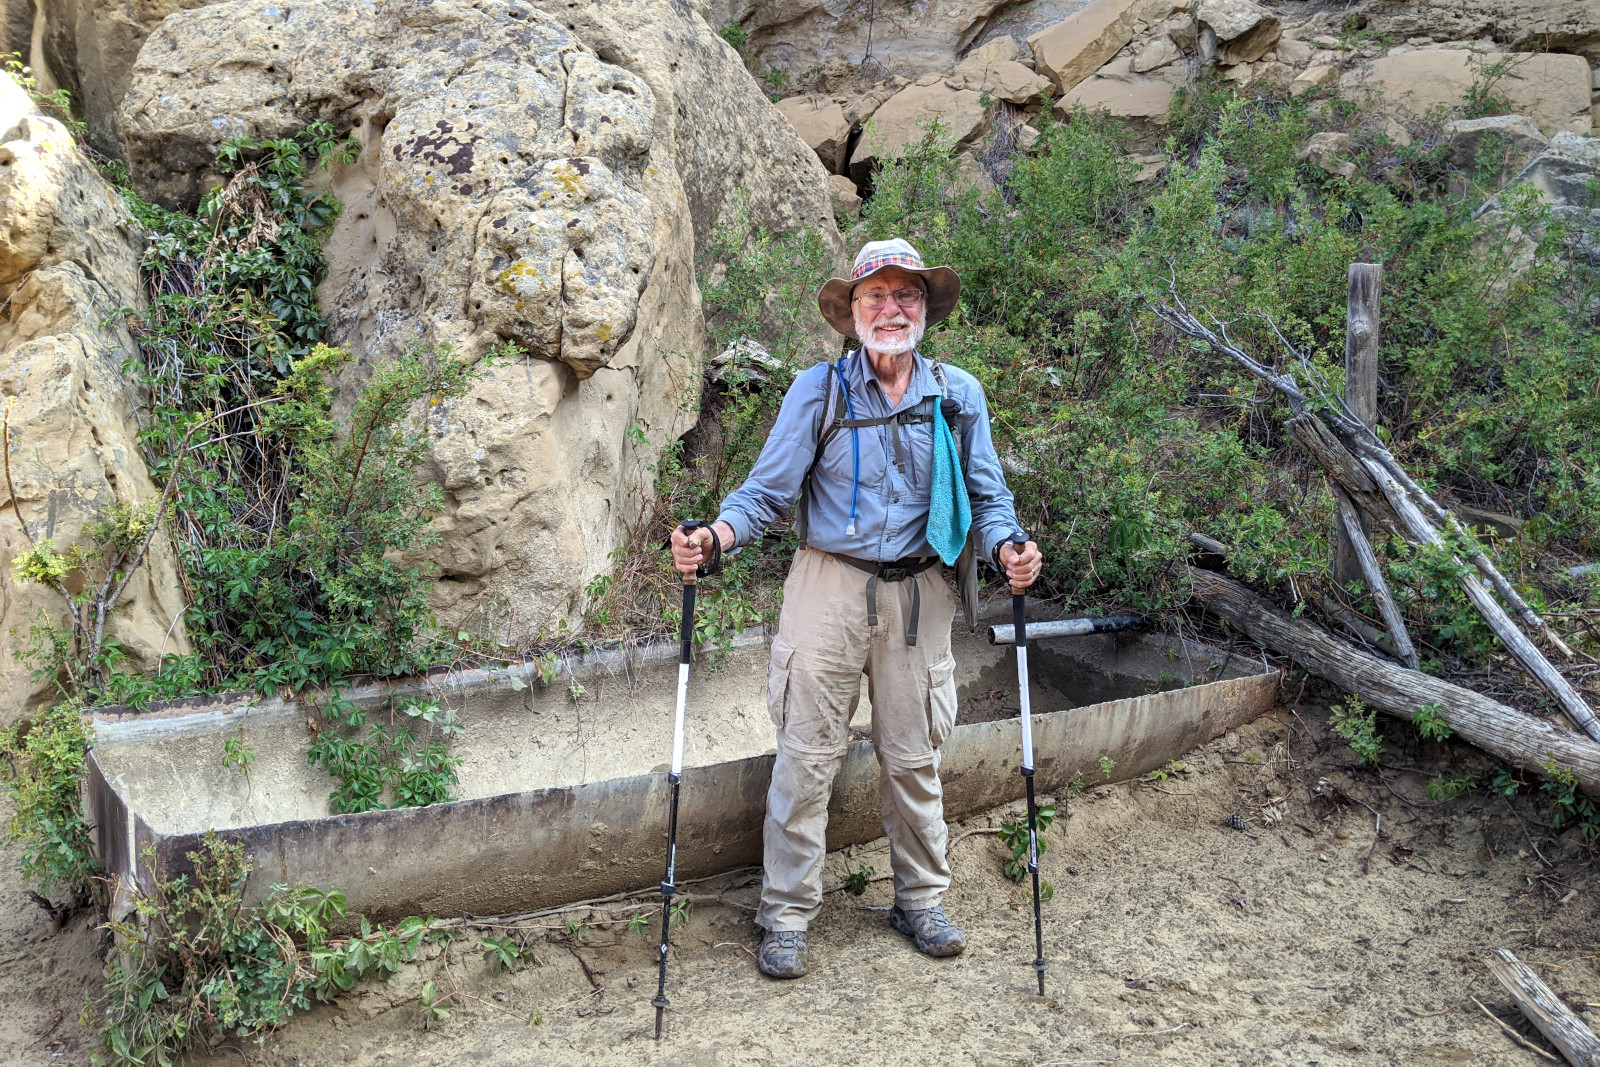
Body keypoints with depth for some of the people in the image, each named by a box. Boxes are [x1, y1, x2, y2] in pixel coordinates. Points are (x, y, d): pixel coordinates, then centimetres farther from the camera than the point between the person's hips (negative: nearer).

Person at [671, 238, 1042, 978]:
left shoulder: (960, 396, 5)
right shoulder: (818, 391, -2)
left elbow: (985, 498, 8)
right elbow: (769, 489, -6)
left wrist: (1005, 548, -13)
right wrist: (714, 539, -24)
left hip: (916, 595, 2)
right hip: (830, 588, -2)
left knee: (913, 757, 12)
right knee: (807, 756, 1)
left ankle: (921, 901, 29)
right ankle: (786, 916, 13)